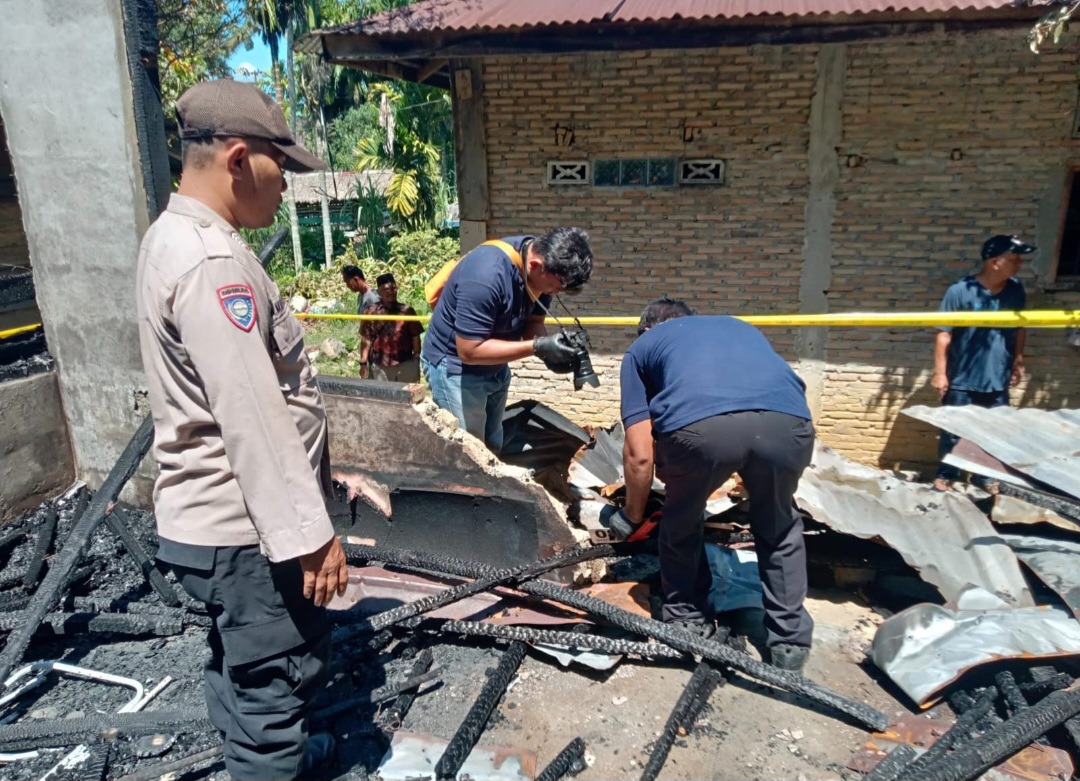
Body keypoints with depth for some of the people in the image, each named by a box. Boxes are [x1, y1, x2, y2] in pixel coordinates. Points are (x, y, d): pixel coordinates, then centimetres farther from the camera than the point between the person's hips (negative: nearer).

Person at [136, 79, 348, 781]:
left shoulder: (175, 238, 10)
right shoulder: (212, 261, -23)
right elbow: (254, 419, -26)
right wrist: (308, 533, -21)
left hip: (216, 516, 10)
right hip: (247, 529, -10)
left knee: (243, 667, 25)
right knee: (280, 680, 5)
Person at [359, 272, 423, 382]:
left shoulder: (407, 311, 1)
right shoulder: (371, 312, 0)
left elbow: (415, 337, 4)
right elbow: (366, 339, 1)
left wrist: (417, 360, 2)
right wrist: (363, 363, -4)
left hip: (406, 365, 0)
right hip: (380, 366, 0)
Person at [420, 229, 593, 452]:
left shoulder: (542, 269, -11)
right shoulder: (487, 275, -35)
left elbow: (533, 322, -1)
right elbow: (469, 351, -32)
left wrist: (549, 351, -23)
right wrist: (538, 347, -35)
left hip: (495, 368, 7)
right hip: (455, 366, -7)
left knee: (493, 448, 15)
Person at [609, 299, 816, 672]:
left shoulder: (642, 347, 32)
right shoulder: (739, 326, 43)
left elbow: (640, 455, 23)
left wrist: (632, 515, 41)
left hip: (700, 425, -3)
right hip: (787, 419, 3)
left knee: (682, 521, 29)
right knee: (779, 525, 32)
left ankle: (686, 620, 42)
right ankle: (790, 639, 35)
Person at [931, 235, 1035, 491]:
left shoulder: (1016, 290, 1)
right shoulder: (960, 291, -15)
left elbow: (1020, 327, 13)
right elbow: (944, 334, -14)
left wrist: (1018, 361, 12)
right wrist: (940, 372, -14)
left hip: (998, 380, 4)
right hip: (962, 380, -4)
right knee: (953, 431, 7)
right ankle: (945, 474, 22)